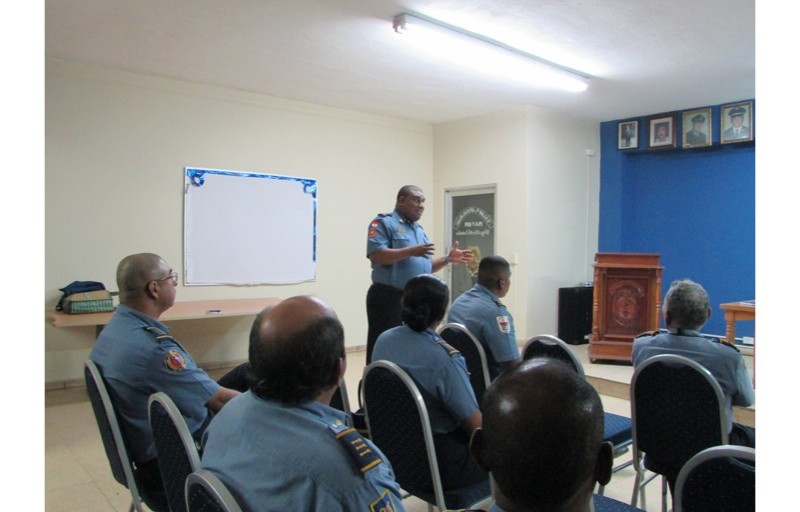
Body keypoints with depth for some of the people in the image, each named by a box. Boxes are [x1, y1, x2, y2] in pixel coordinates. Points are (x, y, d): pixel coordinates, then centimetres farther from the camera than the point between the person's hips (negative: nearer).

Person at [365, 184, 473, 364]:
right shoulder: (384, 223, -4)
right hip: (389, 299, -8)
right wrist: (411, 251, -25)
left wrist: (448, 258, 8)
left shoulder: (419, 229, 21)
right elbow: (376, 255, -19)